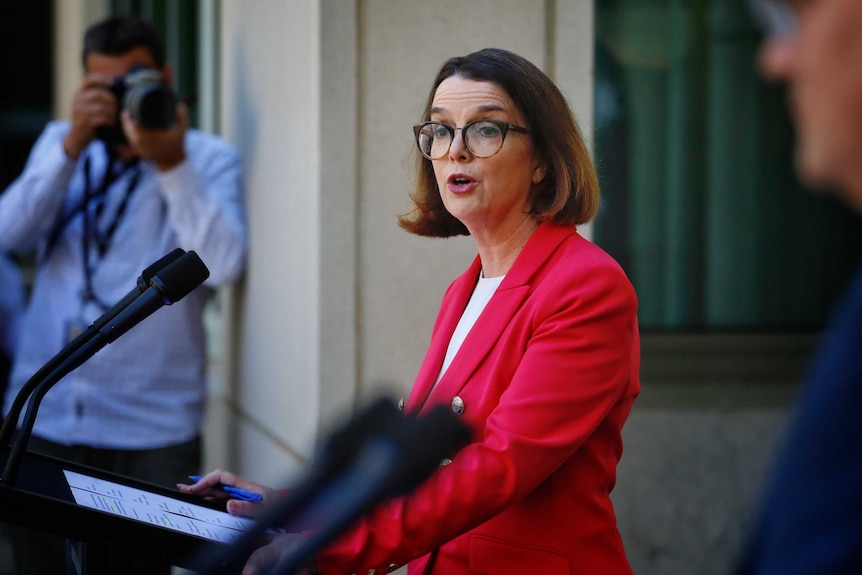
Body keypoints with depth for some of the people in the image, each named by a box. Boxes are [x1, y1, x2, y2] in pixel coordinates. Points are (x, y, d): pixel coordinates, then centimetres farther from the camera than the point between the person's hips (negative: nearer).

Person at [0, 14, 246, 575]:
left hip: (153, 428, -3)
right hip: (46, 417, 3)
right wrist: (74, 144, -13)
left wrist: (171, 165, -22)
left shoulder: (210, 159, 0)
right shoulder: (60, 142, 11)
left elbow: (222, 265, -16)